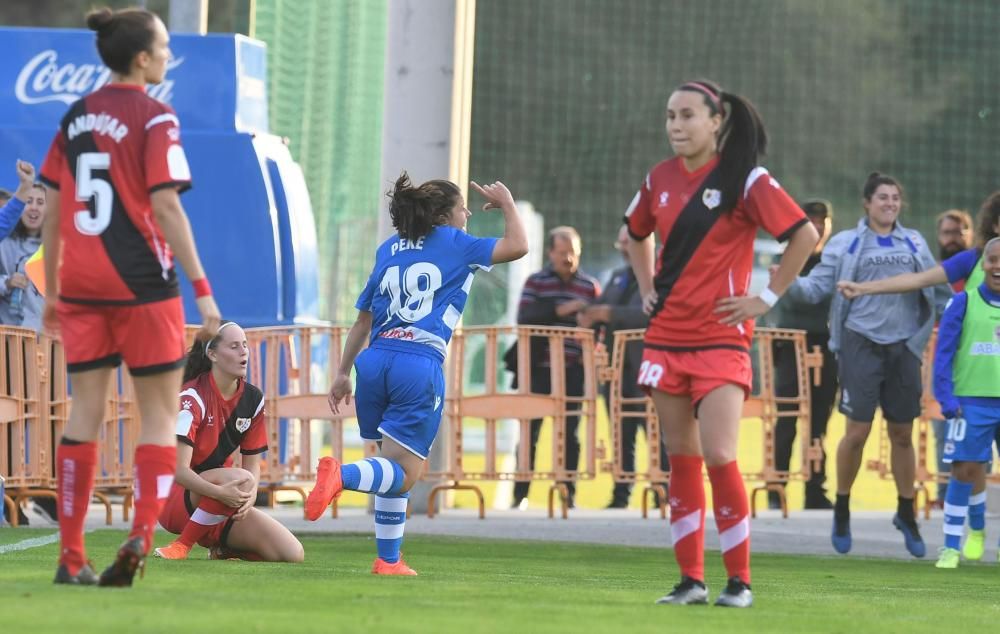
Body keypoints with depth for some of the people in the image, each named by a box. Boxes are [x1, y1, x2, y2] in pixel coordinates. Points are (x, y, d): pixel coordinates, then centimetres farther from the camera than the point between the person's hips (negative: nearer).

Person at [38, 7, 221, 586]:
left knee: (86, 413, 8)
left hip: (81, 284, 5)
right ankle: (142, 536, -13)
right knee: (160, 413, 4)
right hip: (142, 282, -5)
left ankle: (72, 556, 4)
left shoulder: (76, 118, 9)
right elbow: (166, 207, -14)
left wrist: (52, 290, 17)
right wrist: (202, 289, -13)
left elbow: (52, 211, 10)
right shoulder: (154, 118, -8)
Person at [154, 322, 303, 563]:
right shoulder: (193, 398, -18)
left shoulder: (252, 398, 2)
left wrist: (250, 495, -17)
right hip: (177, 501, -6)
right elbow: (179, 470, -25)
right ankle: (182, 546, -21)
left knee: (292, 554, -12)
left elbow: (253, 463, 6)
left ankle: (223, 548, 13)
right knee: (241, 478, -38)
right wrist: (220, 492, -40)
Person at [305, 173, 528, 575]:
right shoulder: (454, 244, 6)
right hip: (419, 365, -6)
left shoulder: (389, 250, 21)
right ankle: (341, 475, -36)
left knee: (394, 465, 17)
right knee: (403, 473, -8)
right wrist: (506, 203, 20)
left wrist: (343, 373, 28)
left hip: (375, 360, 6)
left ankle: (388, 558, 13)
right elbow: (517, 246, 3)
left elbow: (363, 319, 23)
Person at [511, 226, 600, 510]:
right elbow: (524, 318, -10)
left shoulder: (590, 287, 8)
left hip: (573, 371, 1)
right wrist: (558, 310, -20)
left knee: (570, 433, 2)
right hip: (539, 369, -1)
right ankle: (520, 494, 3)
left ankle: (569, 493, 8)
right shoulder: (535, 282, 4)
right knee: (530, 431, -1)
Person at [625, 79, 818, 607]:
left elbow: (804, 235, -10)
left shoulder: (744, 180, -8)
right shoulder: (660, 180, 8)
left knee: (719, 457, -14)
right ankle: (691, 579, 12)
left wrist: (767, 298, -10)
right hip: (666, 338, 6)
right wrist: (647, 288, 14)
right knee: (681, 460, 7)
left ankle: (740, 580, -4)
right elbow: (635, 236, 28)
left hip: (720, 339, -6)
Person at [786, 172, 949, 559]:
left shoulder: (914, 244, 13)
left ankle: (906, 513, 21)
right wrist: (789, 283, -21)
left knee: (902, 434, 7)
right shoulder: (846, 244, 3)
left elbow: (937, 290, 19)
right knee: (858, 431, -6)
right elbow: (819, 286, -3)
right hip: (861, 342, -3)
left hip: (903, 345, 3)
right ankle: (842, 510, 12)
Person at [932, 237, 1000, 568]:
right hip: (972, 401, -2)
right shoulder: (964, 303, -1)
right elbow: (943, 354, -1)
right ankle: (951, 547, 6)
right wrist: (947, 401, -8)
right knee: (965, 471, -2)